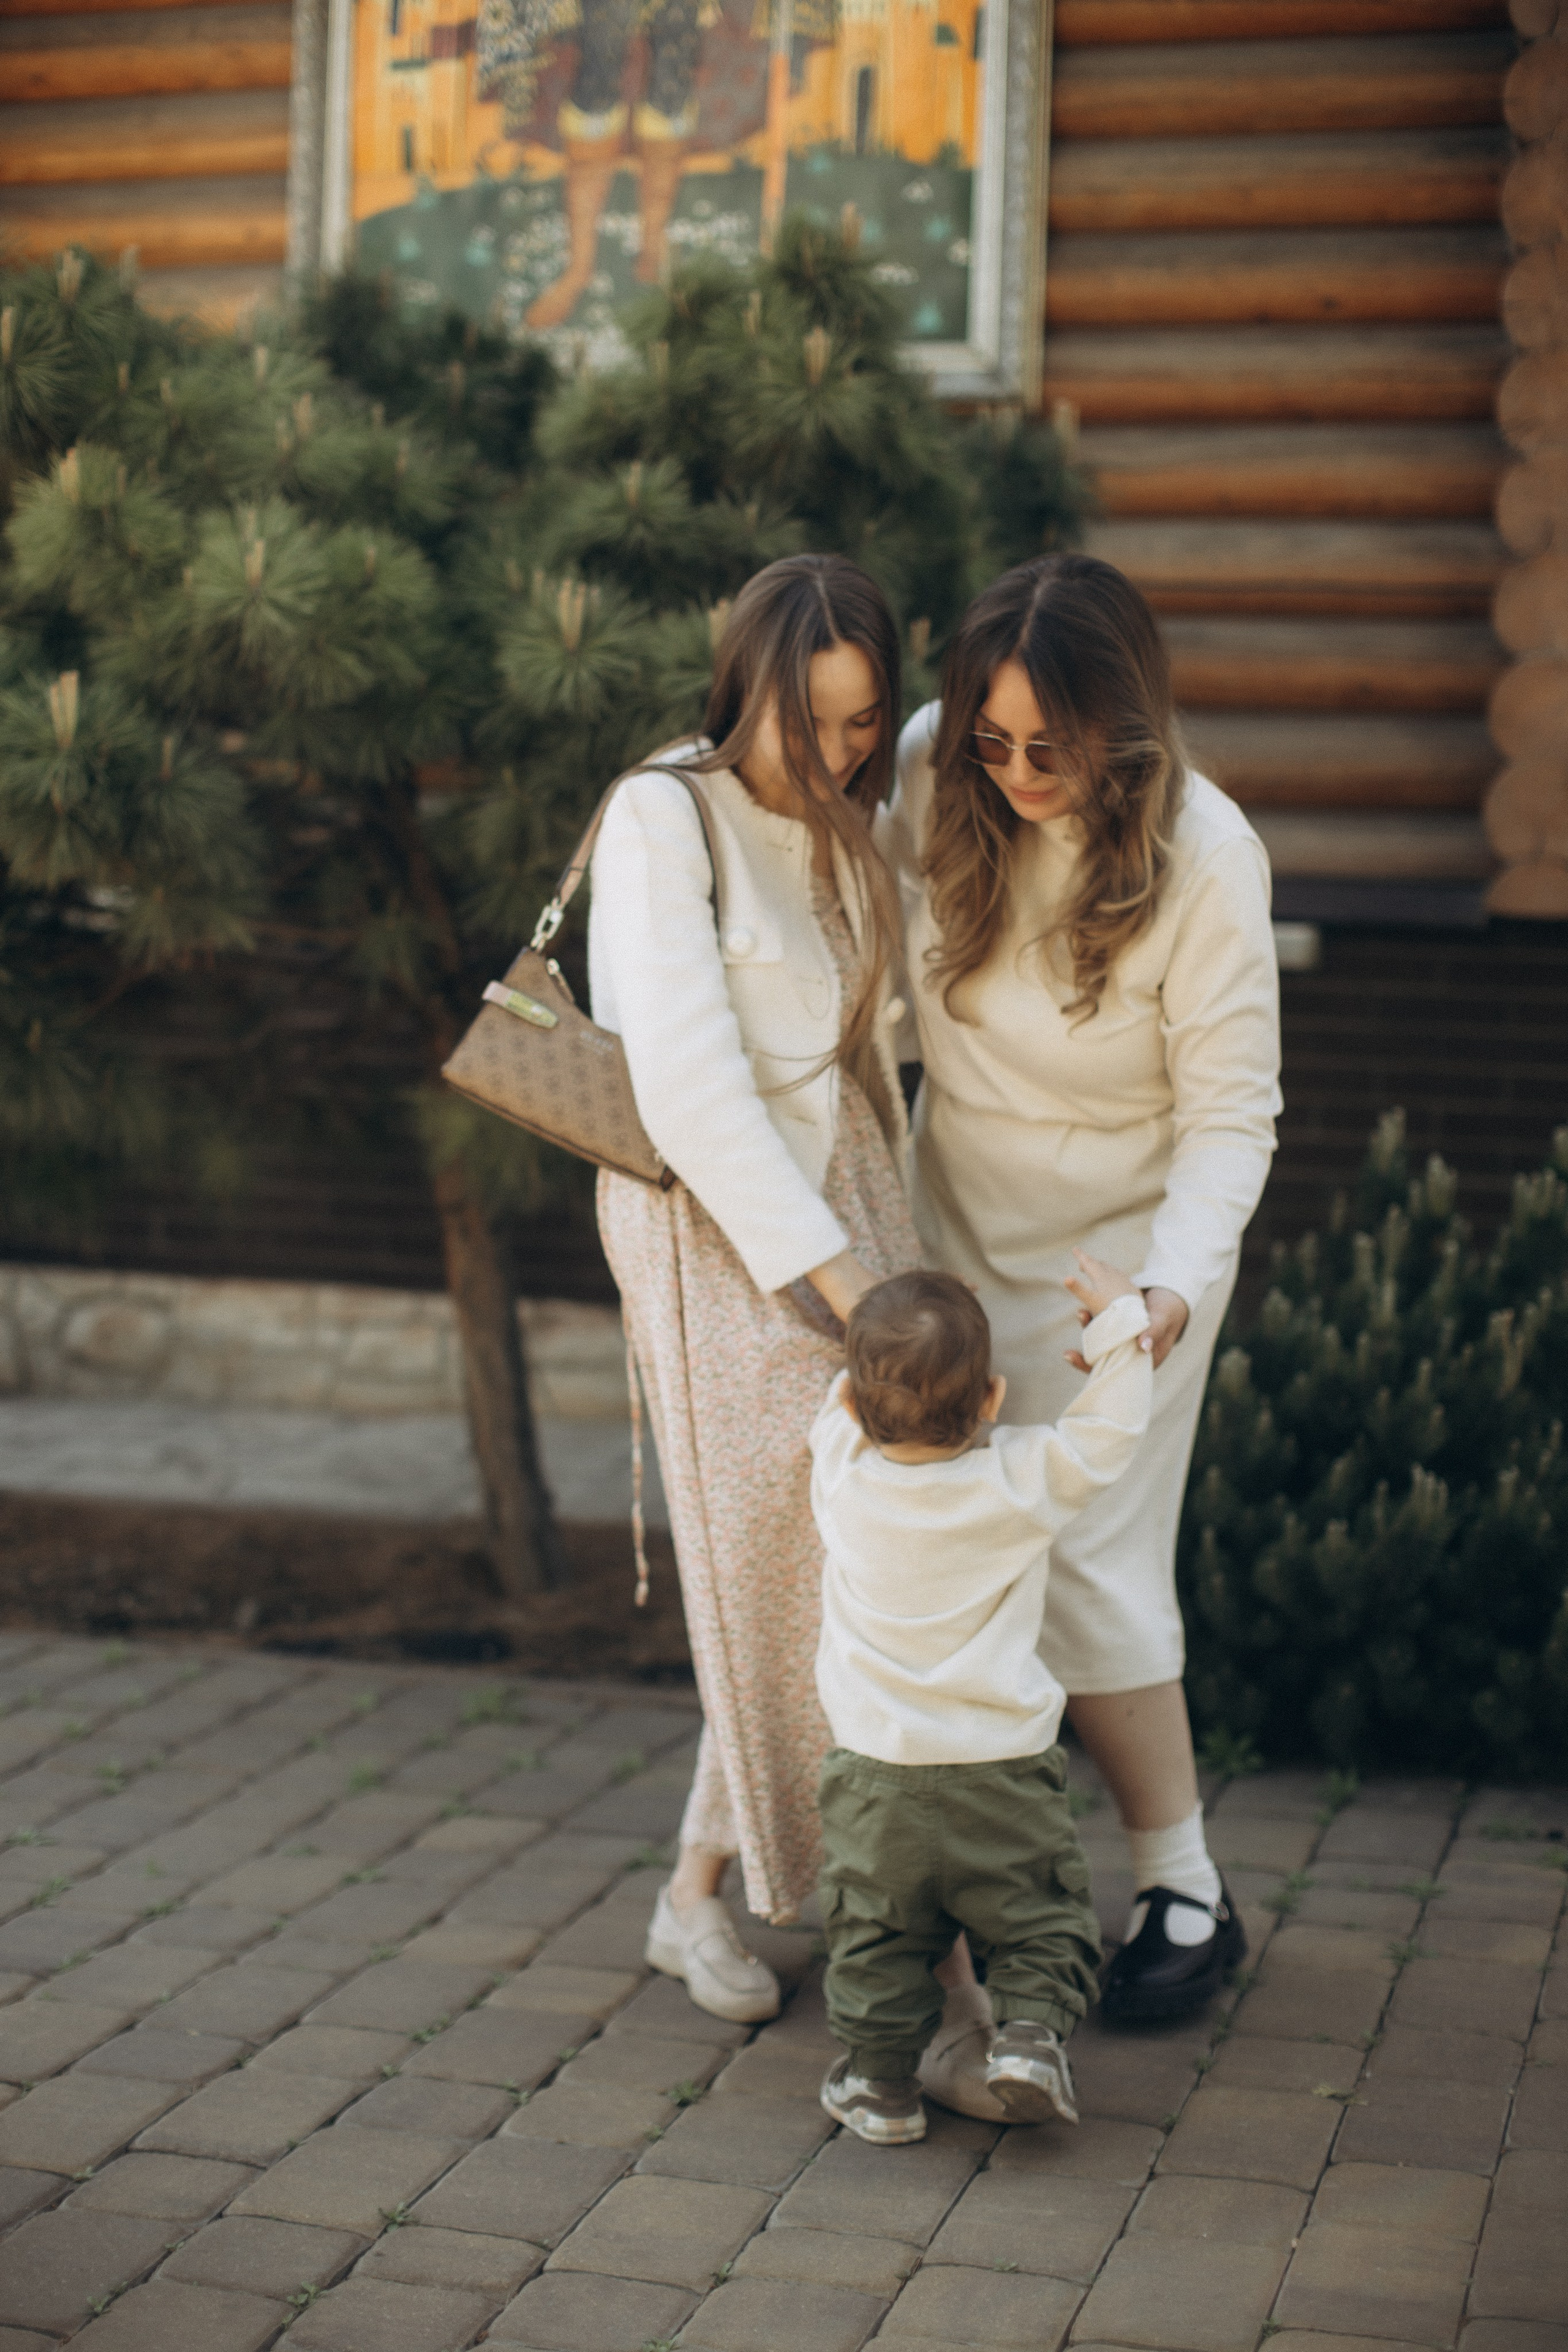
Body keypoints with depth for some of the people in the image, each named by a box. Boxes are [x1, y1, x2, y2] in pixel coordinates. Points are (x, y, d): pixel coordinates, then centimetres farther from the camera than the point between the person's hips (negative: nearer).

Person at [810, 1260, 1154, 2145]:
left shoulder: (842, 1473, -10)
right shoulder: (1025, 1483, -16)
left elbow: (847, 1405, 12)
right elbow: (1110, 1430, -3)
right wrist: (1122, 1317, 2)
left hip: (878, 1778, 2)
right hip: (1005, 1774, -1)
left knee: (878, 1937, 18)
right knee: (1042, 1927, 15)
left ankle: (880, 2080, 17)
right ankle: (1032, 2032, -5)